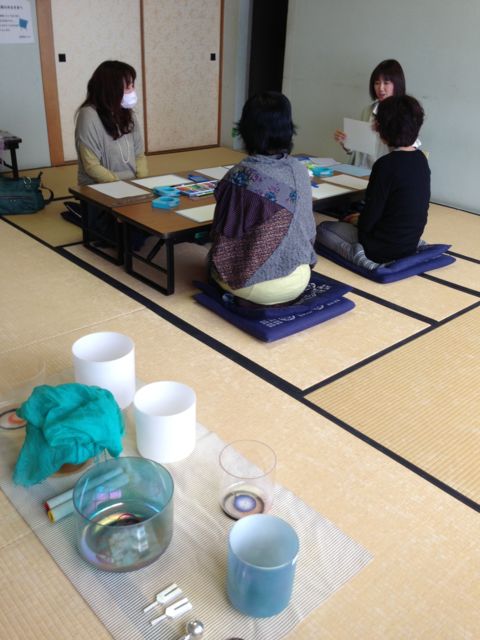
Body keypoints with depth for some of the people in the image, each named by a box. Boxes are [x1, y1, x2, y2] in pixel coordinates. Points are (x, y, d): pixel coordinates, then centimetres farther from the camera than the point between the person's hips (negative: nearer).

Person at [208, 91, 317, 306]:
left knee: (213, 256, 28)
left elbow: (224, 235, -9)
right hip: (297, 280, 5)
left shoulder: (240, 176, -19)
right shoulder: (300, 170, -6)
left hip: (254, 282, -5)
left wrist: (219, 264, 12)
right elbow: (308, 227, 5)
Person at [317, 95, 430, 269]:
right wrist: (361, 218, 16)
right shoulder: (421, 159, 1)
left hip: (385, 247, -9)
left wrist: (356, 220, 5)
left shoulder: (386, 164, -23)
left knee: (322, 229, 8)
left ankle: (357, 254, -12)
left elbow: (368, 222, -19)